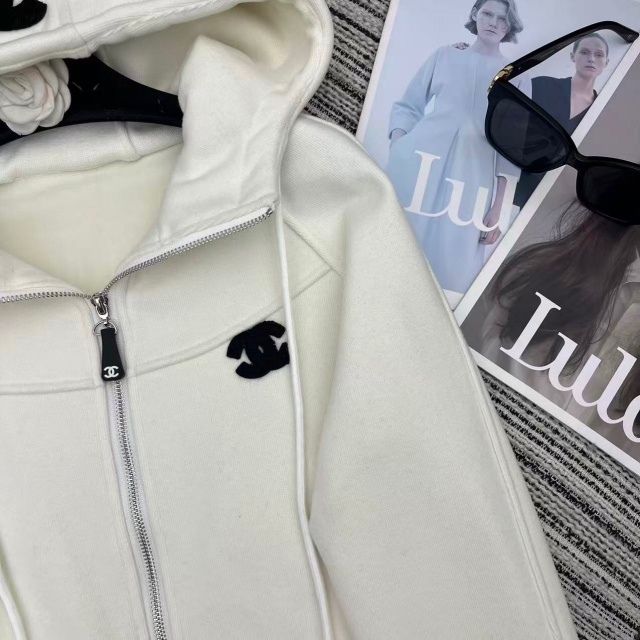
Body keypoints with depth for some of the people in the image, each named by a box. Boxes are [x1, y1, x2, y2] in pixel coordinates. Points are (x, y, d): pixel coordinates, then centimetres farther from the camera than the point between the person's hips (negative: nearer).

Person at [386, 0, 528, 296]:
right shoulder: (445, 55, 13)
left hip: (470, 180, 0)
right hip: (417, 164, 1)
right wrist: (396, 146, -6)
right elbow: (408, 106, 13)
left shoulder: (516, 77, 10)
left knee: (449, 267, -5)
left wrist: (498, 207, -1)